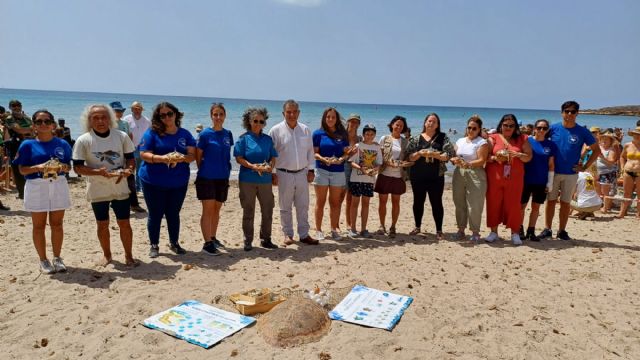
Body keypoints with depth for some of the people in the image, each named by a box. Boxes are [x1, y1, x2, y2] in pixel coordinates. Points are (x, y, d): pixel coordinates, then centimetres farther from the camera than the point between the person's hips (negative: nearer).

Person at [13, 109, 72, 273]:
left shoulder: (62, 144, 3)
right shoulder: (28, 145, -2)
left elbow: (68, 166, 8)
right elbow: (22, 169, -3)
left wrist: (63, 167, -14)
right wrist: (38, 167, -20)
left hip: (58, 185, 2)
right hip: (36, 187, -2)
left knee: (57, 223, 8)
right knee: (39, 225, 6)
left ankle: (57, 258, 20)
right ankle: (43, 260, 18)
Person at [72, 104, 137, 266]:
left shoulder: (122, 136, -4)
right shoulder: (83, 140, -8)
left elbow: (131, 158, 4)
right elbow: (77, 167, -8)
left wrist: (129, 169, -18)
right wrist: (98, 172, -24)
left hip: (120, 188, 1)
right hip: (97, 190, -1)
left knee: (124, 223, 6)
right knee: (102, 224, 11)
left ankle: (128, 256, 20)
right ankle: (106, 255, 30)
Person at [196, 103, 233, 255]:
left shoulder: (227, 134, 6)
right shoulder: (205, 134, -9)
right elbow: (198, 156, -3)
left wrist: (225, 170, 11)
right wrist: (204, 170, 6)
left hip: (222, 178, 5)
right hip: (207, 178, -5)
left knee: (217, 210, 14)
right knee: (208, 210, -2)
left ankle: (213, 238, 28)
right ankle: (207, 243, 4)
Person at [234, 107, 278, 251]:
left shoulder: (267, 139, 11)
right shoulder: (244, 138, -1)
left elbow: (273, 157, 11)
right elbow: (239, 158, -6)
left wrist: (270, 166, -11)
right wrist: (253, 166, -20)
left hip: (265, 179, 3)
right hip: (247, 179, -3)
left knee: (268, 211, 6)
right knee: (248, 212, 5)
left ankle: (266, 239, 21)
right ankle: (248, 241, 16)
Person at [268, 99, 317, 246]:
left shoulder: (305, 130, 6)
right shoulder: (276, 130, -4)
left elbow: (310, 151, 12)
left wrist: (310, 170, 7)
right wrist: (272, 173, -7)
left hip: (302, 173, 3)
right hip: (284, 174, -3)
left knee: (303, 206, 8)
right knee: (285, 207, 7)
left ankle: (304, 235, 18)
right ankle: (288, 234, 20)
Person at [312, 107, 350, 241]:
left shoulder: (342, 134, 7)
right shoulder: (318, 133, 1)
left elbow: (346, 152, 8)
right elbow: (314, 152, -2)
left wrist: (341, 159, -13)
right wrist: (324, 159, -20)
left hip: (338, 171, 2)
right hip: (322, 170, -2)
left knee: (335, 203, 8)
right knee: (320, 202, 3)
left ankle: (334, 229, 18)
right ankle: (318, 230, 10)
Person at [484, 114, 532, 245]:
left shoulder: (522, 139, 10)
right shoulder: (493, 138, 6)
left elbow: (529, 157, 7)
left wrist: (519, 155, -12)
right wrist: (495, 158, -18)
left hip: (514, 179, 1)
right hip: (494, 178, 0)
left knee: (513, 205, 0)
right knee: (494, 204, 2)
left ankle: (515, 233, 10)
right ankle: (494, 231, 13)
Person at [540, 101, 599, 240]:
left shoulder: (582, 132, -2)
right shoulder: (553, 128, -1)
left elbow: (596, 150, 5)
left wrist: (585, 167, -2)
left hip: (571, 174, 0)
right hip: (553, 172, 0)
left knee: (566, 202, 7)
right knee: (551, 201, 5)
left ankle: (562, 231, 17)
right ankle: (547, 229, 14)